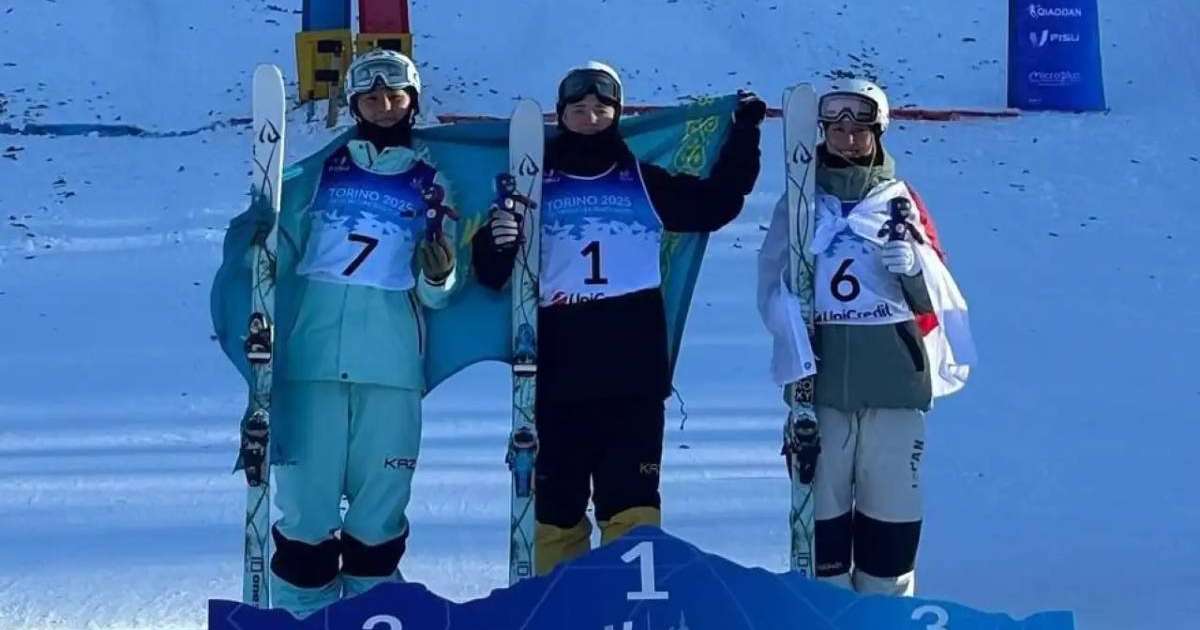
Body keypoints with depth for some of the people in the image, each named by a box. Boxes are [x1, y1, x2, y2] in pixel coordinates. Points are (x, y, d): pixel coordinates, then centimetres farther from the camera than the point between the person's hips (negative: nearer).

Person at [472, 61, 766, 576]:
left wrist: (744, 132, 13)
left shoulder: (645, 182, 10)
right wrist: (497, 243, -17)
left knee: (632, 501, -4)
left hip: (633, 373, 0)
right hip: (557, 373, 1)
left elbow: (716, 203, 16)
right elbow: (492, 274, 5)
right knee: (557, 502, 8)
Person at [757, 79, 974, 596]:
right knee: (821, 503, 1)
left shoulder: (901, 200, 11)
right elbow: (774, 286, 3)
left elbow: (935, 294, 8)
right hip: (821, 378, -1)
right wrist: (797, 345, -11)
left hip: (893, 377, 1)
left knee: (893, 505, 4)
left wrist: (912, 264, -13)